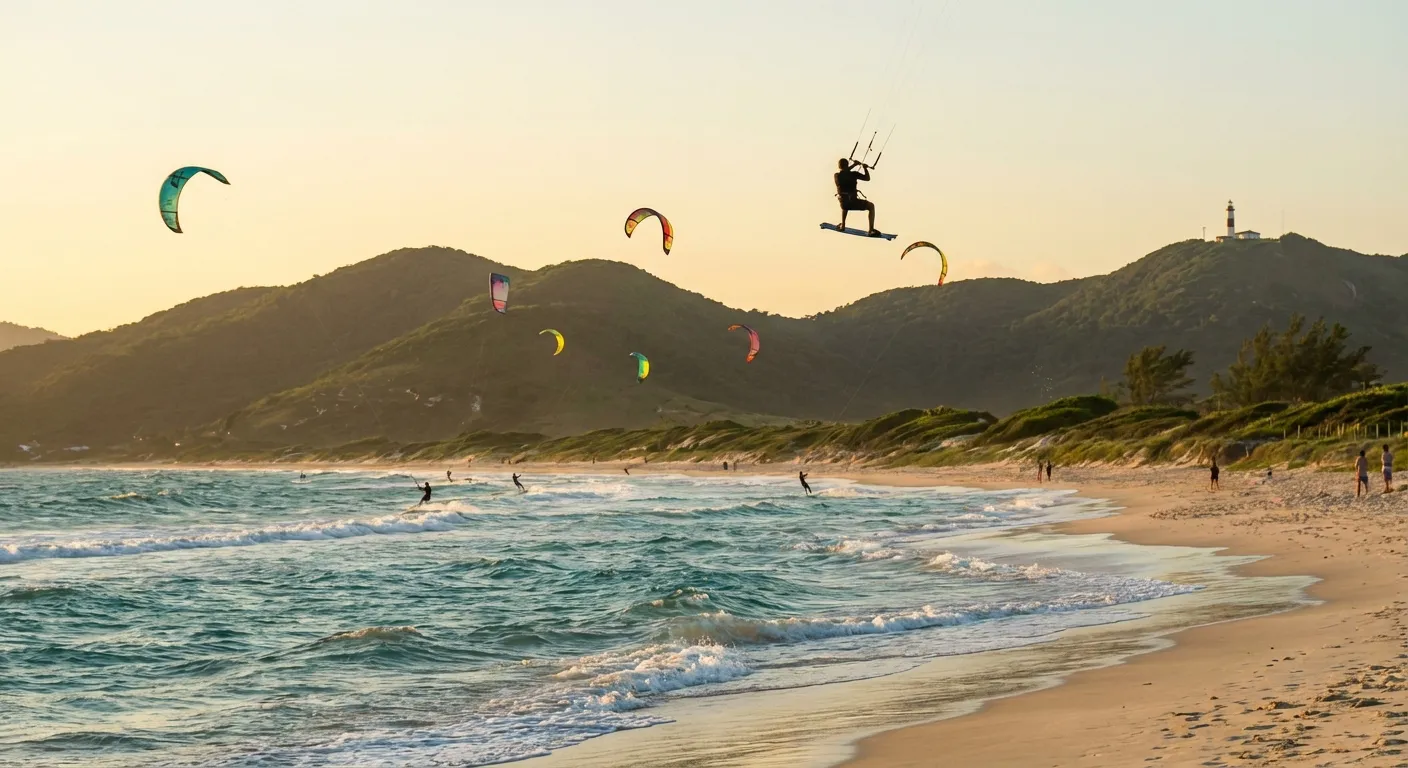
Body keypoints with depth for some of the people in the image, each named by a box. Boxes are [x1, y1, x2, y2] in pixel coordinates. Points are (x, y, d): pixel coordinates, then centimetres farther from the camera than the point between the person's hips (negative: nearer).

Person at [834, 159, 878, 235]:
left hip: (843, 204, 5)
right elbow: (867, 178, -4)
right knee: (871, 206, 18)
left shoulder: (837, 175, 0)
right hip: (854, 203, -5)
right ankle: (871, 230, 8)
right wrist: (865, 168, 10)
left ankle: (842, 225, 41)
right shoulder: (853, 174, -12)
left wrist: (854, 165, 26)